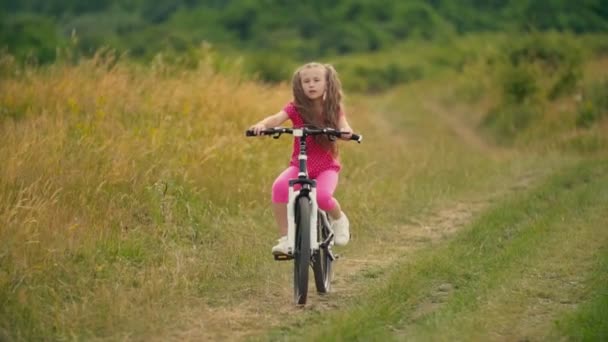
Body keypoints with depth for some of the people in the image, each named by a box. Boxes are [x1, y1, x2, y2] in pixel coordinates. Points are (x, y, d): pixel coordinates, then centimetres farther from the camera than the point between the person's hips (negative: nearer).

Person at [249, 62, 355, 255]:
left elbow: (343, 126, -16)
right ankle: (285, 238, -19)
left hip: (327, 166, -1)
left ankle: (339, 219, 4)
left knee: (323, 195, -32)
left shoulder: (334, 109, -1)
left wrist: (345, 131, -42)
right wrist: (262, 125, -43)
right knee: (279, 186, -31)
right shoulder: (296, 108, -4)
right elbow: (277, 118, -21)